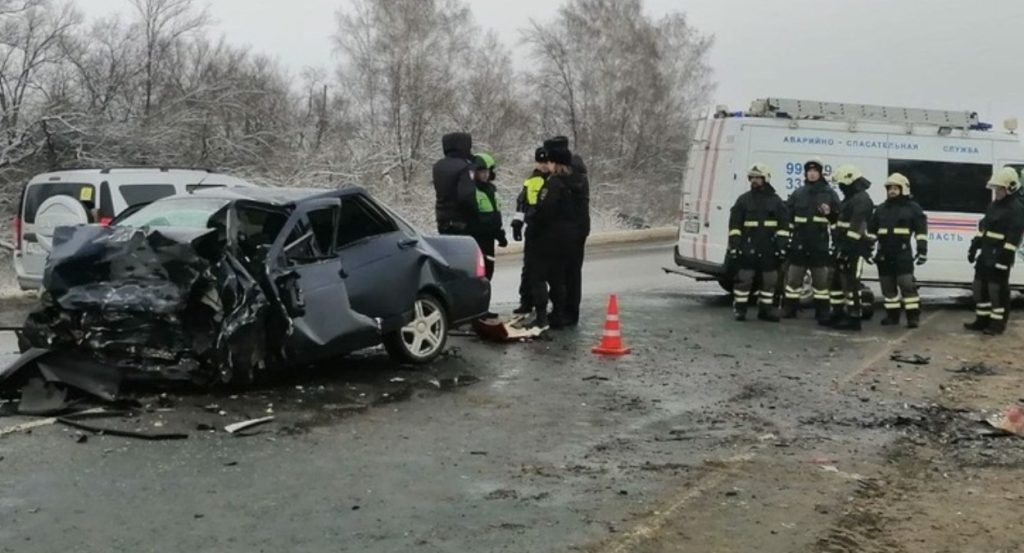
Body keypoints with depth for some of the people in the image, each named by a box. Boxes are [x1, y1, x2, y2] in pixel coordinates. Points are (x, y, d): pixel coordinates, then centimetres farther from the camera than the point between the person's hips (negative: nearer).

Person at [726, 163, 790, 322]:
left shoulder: (776, 201, 7)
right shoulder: (743, 200, 5)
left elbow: (783, 225, 5)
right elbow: (735, 225, 2)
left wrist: (781, 246, -4)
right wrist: (734, 246, -7)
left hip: (769, 249, 2)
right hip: (748, 248, -2)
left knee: (770, 279, 8)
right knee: (744, 278, -2)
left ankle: (765, 309, 19)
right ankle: (739, 308, 8)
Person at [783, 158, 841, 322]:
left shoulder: (829, 193, 6)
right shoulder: (798, 193, 11)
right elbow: (787, 214, 11)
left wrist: (830, 213, -16)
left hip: (820, 242, -2)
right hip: (799, 241, 2)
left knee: (821, 278, 3)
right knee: (794, 276, 3)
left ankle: (821, 311, 10)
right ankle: (790, 309, 11)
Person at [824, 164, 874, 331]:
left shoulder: (862, 200, -14)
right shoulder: (850, 198, 20)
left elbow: (856, 226, -23)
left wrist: (847, 246, -27)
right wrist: (838, 246, 21)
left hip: (853, 249, -11)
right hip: (844, 247, 11)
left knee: (851, 283, -10)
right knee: (837, 280, 15)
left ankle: (853, 318, -8)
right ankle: (837, 314, 22)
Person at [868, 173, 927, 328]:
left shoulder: (912, 208, 1)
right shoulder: (881, 208, 16)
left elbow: (921, 230, -4)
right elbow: (871, 230, 19)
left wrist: (922, 250, -11)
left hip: (903, 254, -5)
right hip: (884, 254, 6)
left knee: (907, 285, -10)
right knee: (887, 286, 9)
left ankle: (913, 316, -5)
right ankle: (892, 315, 19)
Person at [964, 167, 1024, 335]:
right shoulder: (993, 206, 15)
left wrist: (1004, 259, -23)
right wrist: (974, 247, 17)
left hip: (1000, 258, -9)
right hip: (985, 255, 9)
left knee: (998, 291, -3)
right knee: (980, 288, 13)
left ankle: (998, 323, 5)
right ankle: (982, 320, 22)